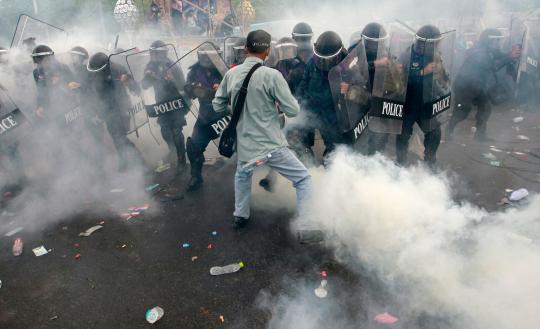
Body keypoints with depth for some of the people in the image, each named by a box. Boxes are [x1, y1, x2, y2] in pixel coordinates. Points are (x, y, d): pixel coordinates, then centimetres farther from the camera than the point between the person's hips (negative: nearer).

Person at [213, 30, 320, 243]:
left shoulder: (231, 74, 0)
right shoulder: (271, 75, -14)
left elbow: (218, 106, 10)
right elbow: (293, 110, -11)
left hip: (245, 145, 5)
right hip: (272, 145, -5)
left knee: (242, 175, 35)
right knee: (304, 180, 9)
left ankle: (240, 216, 40)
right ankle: (306, 229, 7)